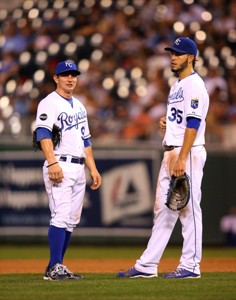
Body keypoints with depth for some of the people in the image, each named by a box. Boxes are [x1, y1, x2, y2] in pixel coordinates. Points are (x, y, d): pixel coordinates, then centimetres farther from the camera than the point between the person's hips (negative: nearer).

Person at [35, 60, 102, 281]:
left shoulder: (79, 106, 22)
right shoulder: (49, 103, -4)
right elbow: (44, 134, -16)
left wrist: (93, 169, 17)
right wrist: (52, 163, -27)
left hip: (78, 169, 8)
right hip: (59, 166, -8)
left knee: (72, 220, 6)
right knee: (61, 216, -16)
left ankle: (56, 268, 9)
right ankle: (54, 268, -17)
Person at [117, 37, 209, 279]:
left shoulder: (194, 85, -11)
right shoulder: (177, 85, 19)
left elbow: (193, 124, -19)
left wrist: (182, 159, -24)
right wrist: (165, 122, 6)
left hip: (189, 153, -10)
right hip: (171, 152, 10)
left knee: (189, 209, -6)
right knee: (163, 209, 9)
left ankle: (190, 265, -2)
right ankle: (146, 266, 10)